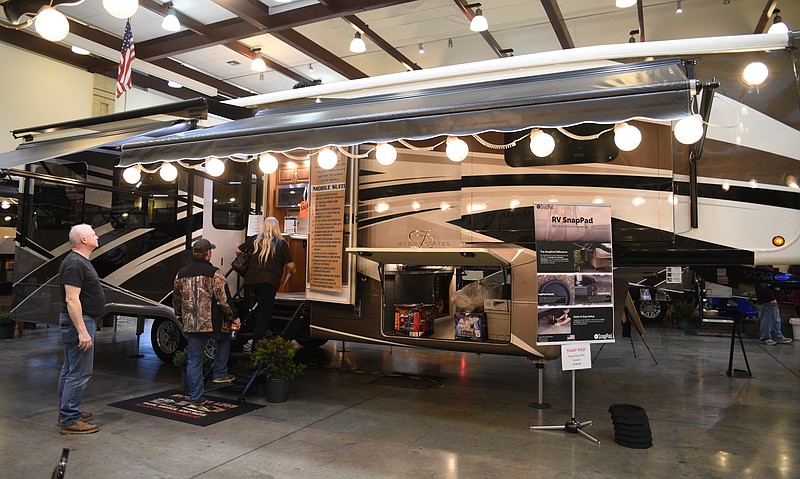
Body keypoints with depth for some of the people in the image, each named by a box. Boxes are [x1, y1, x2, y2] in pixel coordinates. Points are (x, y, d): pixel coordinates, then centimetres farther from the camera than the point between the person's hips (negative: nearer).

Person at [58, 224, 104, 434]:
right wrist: (82, 331, -26)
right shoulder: (75, 263, -18)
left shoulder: (80, 261, 15)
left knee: (70, 369, 18)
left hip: (78, 321, 11)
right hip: (79, 321, -11)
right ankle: (69, 420, -1)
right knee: (79, 372, -7)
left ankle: (66, 412, 29)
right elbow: (72, 300, -24)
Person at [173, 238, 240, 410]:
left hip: (190, 325, 4)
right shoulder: (214, 273, -11)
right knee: (224, 339, 28)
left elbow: (176, 301, 15)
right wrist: (233, 317, 0)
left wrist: (182, 318, 30)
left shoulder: (181, 274, 7)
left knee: (194, 361, 9)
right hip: (212, 324, -4)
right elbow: (223, 300, -14)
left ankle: (195, 399, 13)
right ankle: (219, 374, 25)